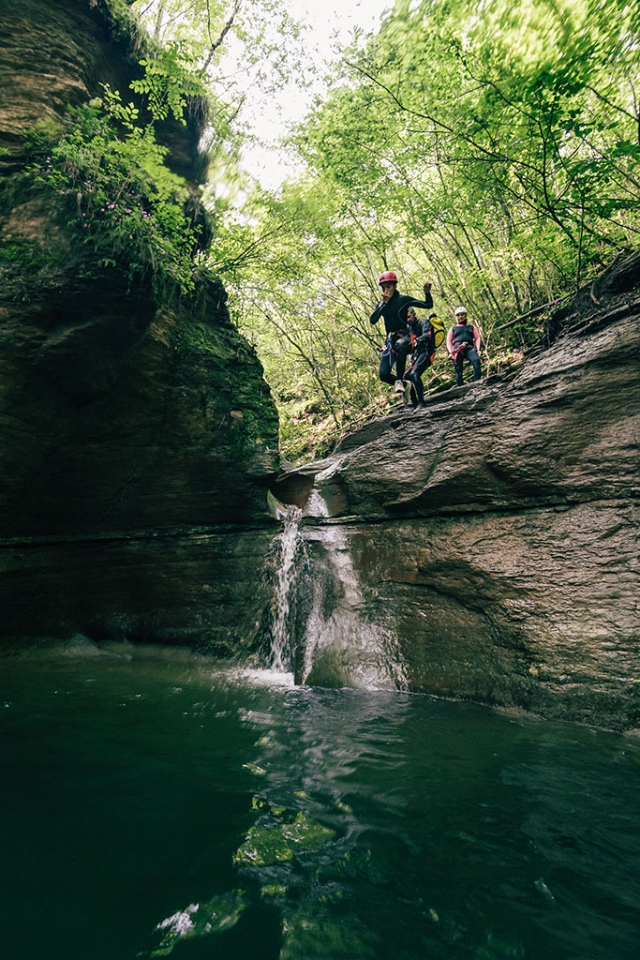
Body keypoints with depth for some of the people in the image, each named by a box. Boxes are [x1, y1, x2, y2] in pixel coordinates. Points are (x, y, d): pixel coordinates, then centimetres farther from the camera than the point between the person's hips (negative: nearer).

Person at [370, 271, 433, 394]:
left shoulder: (403, 299, 0)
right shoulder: (382, 304, 11)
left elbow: (428, 305, -1)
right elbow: (372, 320, -7)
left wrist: (427, 292, -20)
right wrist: (384, 303, -13)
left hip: (405, 336, -4)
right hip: (391, 340, 4)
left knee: (400, 345, -43)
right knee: (383, 374, -11)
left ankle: (400, 379, -29)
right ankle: (403, 385, 18)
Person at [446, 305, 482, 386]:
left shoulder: (471, 327, 29)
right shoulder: (453, 328, 29)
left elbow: (477, 338, 18)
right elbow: (449, 341, 17)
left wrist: (478, 349, -3)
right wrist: (450, 352, -2)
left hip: (469, 347, -1)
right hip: (457, 349, 1)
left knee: (476, 361, -29)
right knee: (458, 370, -10)